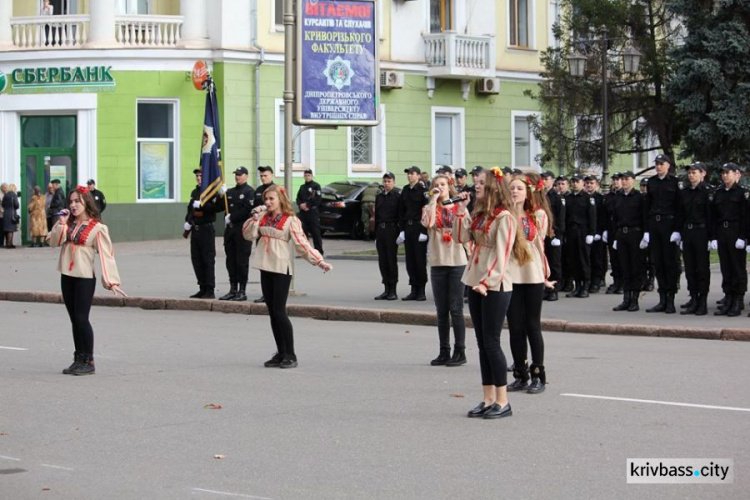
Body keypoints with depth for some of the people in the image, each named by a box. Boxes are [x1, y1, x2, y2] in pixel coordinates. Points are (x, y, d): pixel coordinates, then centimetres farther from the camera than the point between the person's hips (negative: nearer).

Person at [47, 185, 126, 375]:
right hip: (67, 276, 6)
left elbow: (106, 255, -10)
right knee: (74, 319, 11)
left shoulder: (97, 228, -7)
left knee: (81, 318, -9)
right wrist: (61, 224, -9)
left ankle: (88, 361, -2)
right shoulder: (68, 224, 11)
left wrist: (111, 281, -17)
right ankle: (78, 359, 18)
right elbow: (54, 241, 3)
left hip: (85, 278, -6)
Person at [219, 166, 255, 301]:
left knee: (242, 261, -3)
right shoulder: (230, 192, 17)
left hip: (243, 230, -7)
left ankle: (242, 291, 1)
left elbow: (247, 210, -14)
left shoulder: (249, 192, -5)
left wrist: (231, 218, -12)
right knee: (230, 260, 8)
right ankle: (233, 289, 15)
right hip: (230, 229, 7)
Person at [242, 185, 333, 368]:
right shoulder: (263, 217, 11)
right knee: (272, 312, 7)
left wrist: (319, 261, -16)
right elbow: (248, 235, 6)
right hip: (266, 269, 6)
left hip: (281, 269, -6)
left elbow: (302, 243, -9)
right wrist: (255, 217, -6)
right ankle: (281, 353, 13)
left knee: (279, 311, -9)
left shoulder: (290, 220, -6)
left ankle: (290, 355, -3)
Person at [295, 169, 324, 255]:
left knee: (316, 232, -6)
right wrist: (301, 205, -6)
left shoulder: (316, 186, 0)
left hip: (313, 212, -6)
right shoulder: (302, 187, 20)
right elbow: (298, 198, 15)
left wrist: (307, 205, -12)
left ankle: (319, 251, -3)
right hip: (302, 212, 6)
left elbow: (317, 199, -9)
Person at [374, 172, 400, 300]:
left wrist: (400, 232, -13)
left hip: (392, 230, -6)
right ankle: (386, 289, 12)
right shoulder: (379, 197, 13)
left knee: (392, 260, -2)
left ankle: (393, 291, 3)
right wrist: (376, 233, 11)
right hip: (381, 230, 6)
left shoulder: (397, 196, -4)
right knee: (382, 260, 6)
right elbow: (376, 215, 15)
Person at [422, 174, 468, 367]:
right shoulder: (429, 208, 7)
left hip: (457, 262, -2)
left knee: (455, 309, -3)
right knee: (441, 310, 6)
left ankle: (460, 351, 2)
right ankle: (444, 352, 12)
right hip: (437, 262, 2)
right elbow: (428, 222, -16)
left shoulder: (459, 207, 6)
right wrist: (434, 200, -11)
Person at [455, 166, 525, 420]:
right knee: (483, 344, 9)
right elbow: (461, 237, 7)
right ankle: (488, 400, 13)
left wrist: (487, 282, -23)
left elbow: (502, 254, -17)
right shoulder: (478, 215, 14)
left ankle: (503, 402, -2)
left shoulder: (504, 218, -12)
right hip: (476, 285, 8)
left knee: (491, 343, -7)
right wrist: (461, 209, 2)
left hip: (495, 287, -8)